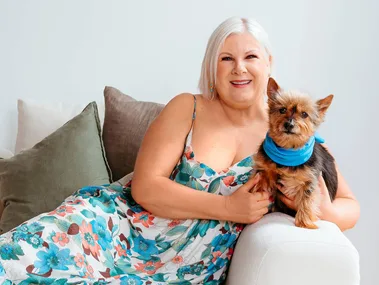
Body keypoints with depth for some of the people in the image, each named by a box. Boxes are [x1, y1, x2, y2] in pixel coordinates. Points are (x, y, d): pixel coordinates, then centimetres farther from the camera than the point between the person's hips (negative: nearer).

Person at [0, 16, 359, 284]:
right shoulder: (187, 108, 2)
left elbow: (350, 207, 7)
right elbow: (145, 186, -8)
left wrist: (322, 209, -18)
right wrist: (228, 208, -17)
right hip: (126, 221, 0)